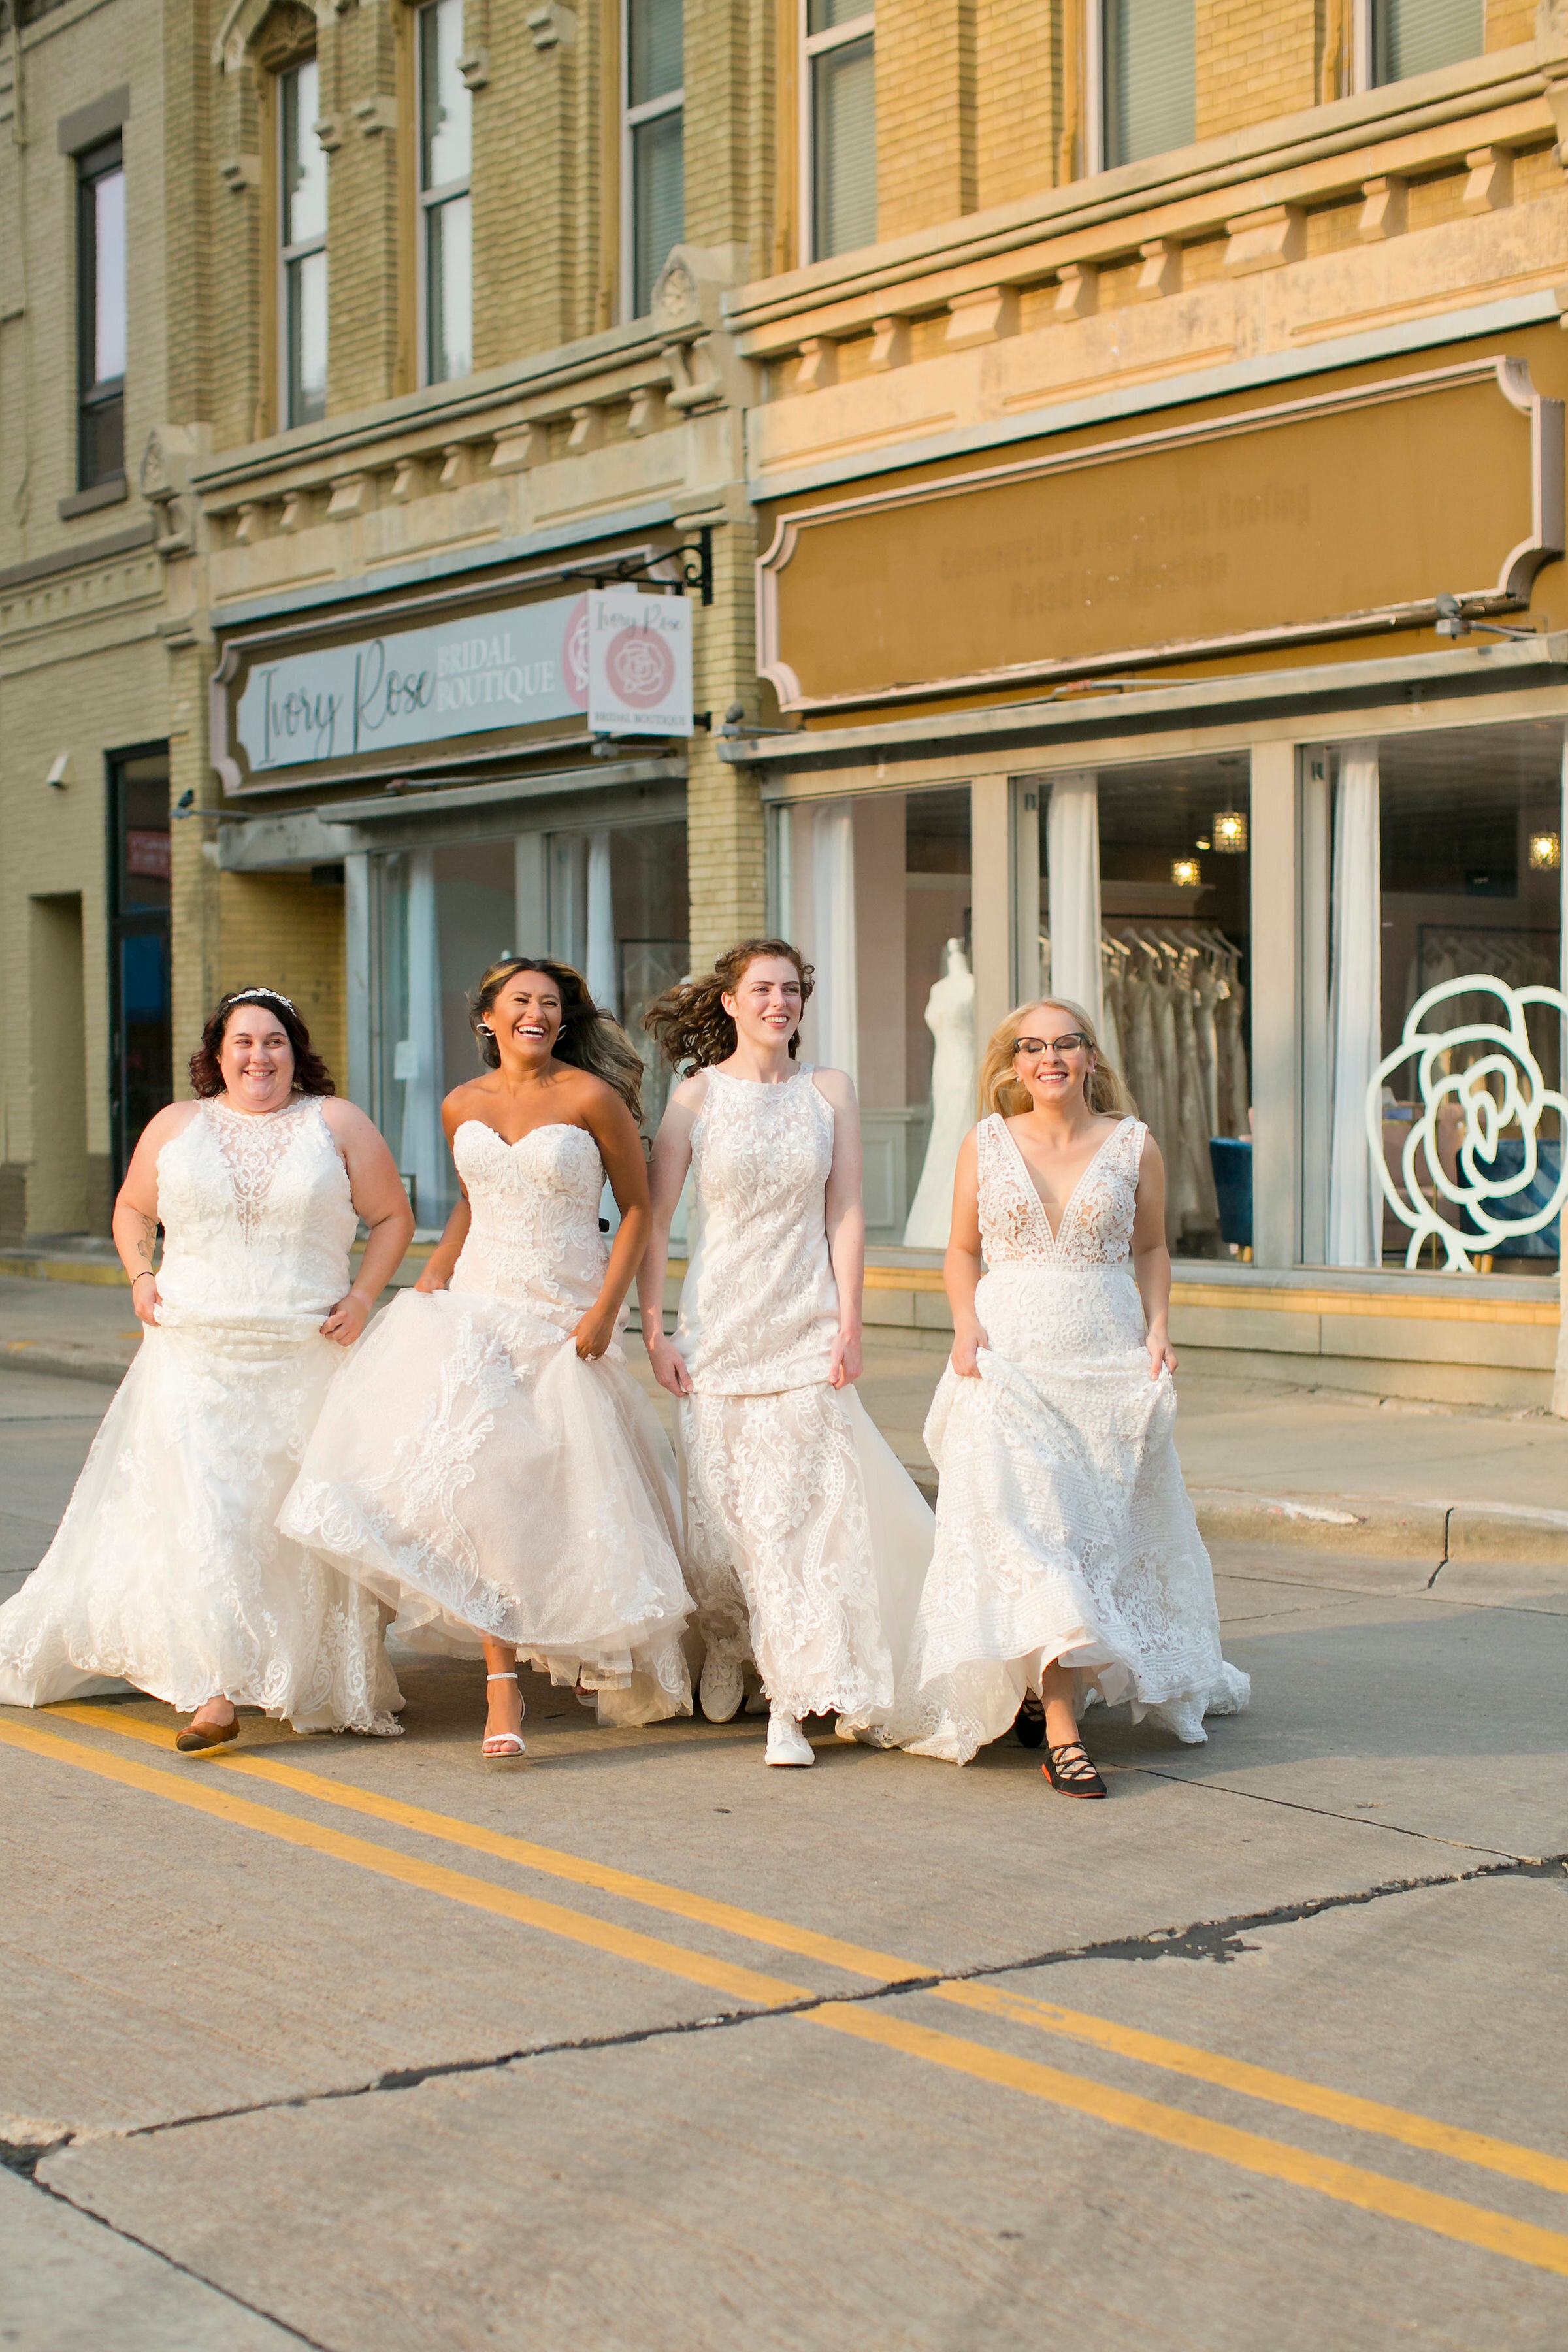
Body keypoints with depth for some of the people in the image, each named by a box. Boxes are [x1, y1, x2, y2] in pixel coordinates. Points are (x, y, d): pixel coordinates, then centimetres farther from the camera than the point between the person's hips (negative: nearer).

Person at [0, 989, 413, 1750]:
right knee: (202, 1518, -10)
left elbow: (393, 1216, 9)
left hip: (305, 1364, -1)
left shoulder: (337, 1124, 5)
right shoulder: (176, 1126, 10)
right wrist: (140, 1276, 5)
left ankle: (323, 1684, 16)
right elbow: (132, 1209, 23)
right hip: (195, 1356, 1)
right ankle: (215, 1692, -14)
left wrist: (363, 1296, -3)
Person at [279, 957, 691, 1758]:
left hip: (564, 1321, -3)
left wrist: (607, 1307, -9)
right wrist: (436, 1271, 8)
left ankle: (595, 1645, 33)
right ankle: (502, 1685, -11)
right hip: (478, 1306, 3)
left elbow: (637, 1207, -1)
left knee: (570, 1489, 3)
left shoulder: (591, 1097, -6)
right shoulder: (462, 1107, 7)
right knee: (485, 1485, -12)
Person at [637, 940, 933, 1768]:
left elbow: (845, 1212, 3)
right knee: (717, 1507, 2)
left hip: (806, 1327, 0)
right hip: (718, 1324, 0)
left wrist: (848, 1324, -3)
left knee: (798, 1508, -5)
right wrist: (653, 1330, -4)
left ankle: (793, 1699, 0)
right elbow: (653, 1221, 1)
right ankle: (726, 1643, 32)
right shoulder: (696, 1096, 0)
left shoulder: (829, 1092, 5)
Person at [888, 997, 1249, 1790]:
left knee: (1102, 1530, 6)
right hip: (1011, 1359, -1)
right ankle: (1062, 1733, -15)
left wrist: (1158, 1328, 0)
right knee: (1025, 1533, -12)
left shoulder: (1132, 1144, 4)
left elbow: (1151, 1248, 14)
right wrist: (966, 1329, -4)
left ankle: (1044, 1689, 27)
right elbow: (962, 1252, 11)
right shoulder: (986, 1143, 5)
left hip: (1109, 1361, 2)